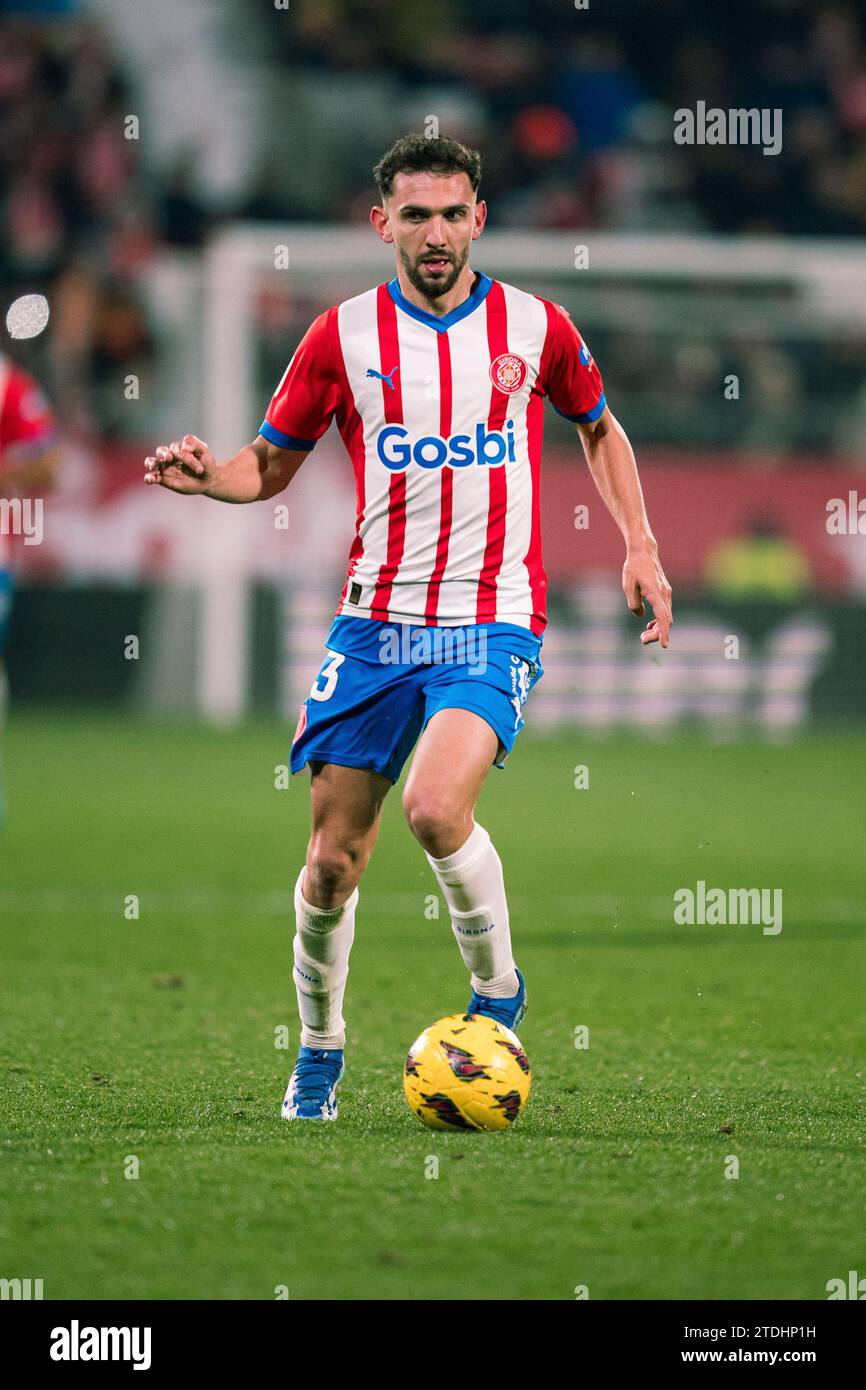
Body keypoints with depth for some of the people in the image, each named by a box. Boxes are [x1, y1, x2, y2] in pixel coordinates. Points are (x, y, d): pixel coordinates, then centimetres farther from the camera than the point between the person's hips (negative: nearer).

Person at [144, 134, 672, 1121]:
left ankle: (496, 990, -1)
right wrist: (209, 476, -11)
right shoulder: (345, 335, 2)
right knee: (333, 857, 1)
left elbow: (598, 428, 22)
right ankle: (319, 1049, 25)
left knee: (436, 808, -26)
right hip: (374, 623, 2)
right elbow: (272, 462, 11)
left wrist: (640, 547, 12)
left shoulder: (534, 327, 3)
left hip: (493, 623, -2)